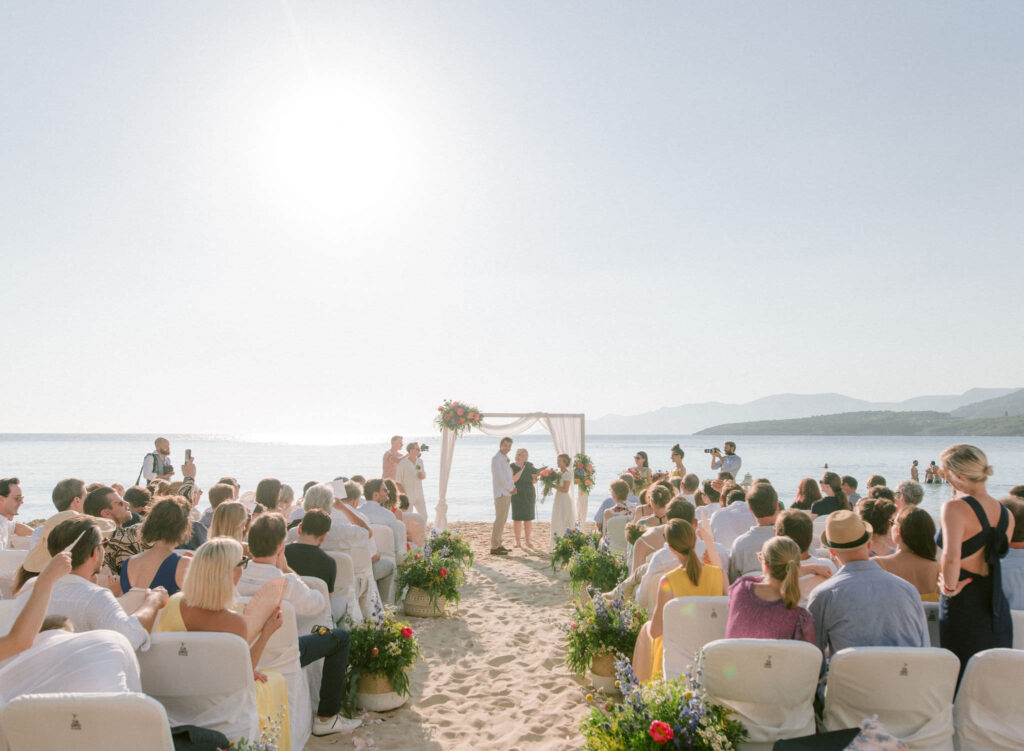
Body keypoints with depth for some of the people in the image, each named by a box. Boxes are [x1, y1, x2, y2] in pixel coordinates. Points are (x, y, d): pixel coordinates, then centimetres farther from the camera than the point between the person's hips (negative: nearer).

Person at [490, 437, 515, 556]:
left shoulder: (505, 459, 18)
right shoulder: (496, 459, -12)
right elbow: (500, 477, -17)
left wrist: (513, 487, 3)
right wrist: (511, 488, -10)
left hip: (507, 493, 9)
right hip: (500, 493, -9)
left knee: (503, 519, 10)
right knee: (500, 519, -10)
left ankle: (498, 544, 16)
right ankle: (494, 547, -9)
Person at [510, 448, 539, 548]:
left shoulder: (530, 465, 3)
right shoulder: (512, 467, -5)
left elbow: (534, 482, 7)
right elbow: (512, 480, -19)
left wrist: (535, 477, -15)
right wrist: (522, 470, -23)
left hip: (529, 494, 3)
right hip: (517, 494, -2)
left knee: (528, 518, 3)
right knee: (517, 518, -2)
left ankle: (528, 541, 9)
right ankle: (517, 541, 5)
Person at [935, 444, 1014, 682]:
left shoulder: (955, 507, -18)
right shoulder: (1006, 515, 5)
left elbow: (951, 558, -29)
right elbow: (998, 555, 14)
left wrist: (950, 587, -13)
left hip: (963, 608, -7)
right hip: (998, 610, 7)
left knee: (961, 679, 6)